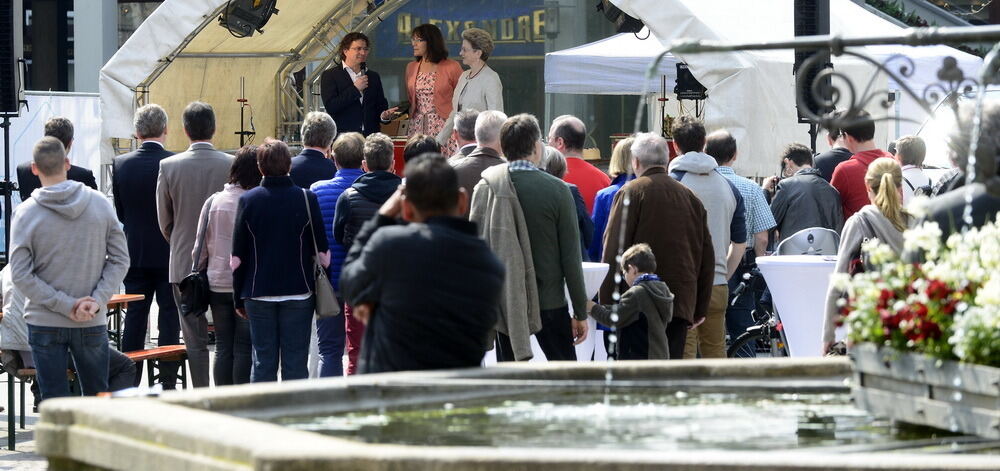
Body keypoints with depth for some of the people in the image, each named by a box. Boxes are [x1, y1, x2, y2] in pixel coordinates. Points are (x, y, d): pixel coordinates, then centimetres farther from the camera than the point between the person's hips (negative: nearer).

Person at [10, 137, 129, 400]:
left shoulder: (26, 213, -8)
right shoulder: (100, 204, -3)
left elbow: (20, 276, -11)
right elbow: (120, 260, -2)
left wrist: (67, 305, -11)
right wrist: (97, 300, -7)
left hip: (45, 324, -2)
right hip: (93, 324, 2)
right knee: (98, 397, 13)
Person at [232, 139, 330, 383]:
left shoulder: (248, 200, -1)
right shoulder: (306, 199, -4)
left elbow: (237, 258, 0)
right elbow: (322, 253, -2)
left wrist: (238, 298, 9)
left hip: (258, 294, 1)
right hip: (299, 294, -1)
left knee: (263, 362, 6)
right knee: (295, 362, 3)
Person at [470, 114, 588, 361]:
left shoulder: (485, 188, -3)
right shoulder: (558, 190, -8)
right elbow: (571, 256, -6)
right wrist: (580, 313, 2)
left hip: (504, 301, 2)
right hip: (550, 301, -2)